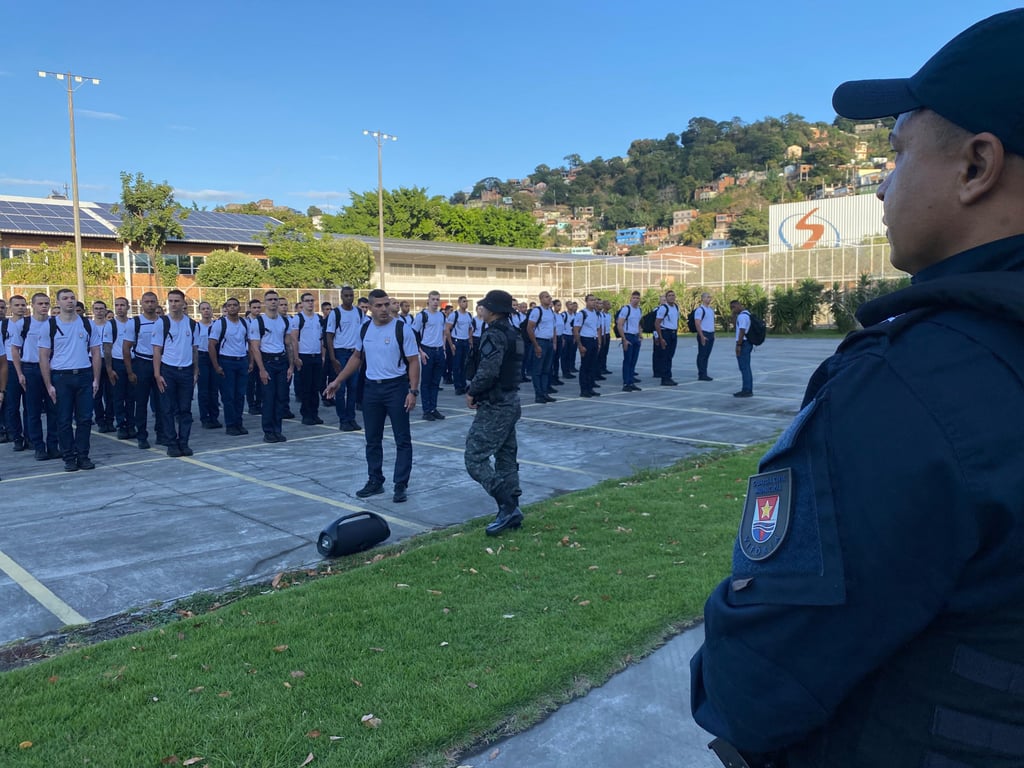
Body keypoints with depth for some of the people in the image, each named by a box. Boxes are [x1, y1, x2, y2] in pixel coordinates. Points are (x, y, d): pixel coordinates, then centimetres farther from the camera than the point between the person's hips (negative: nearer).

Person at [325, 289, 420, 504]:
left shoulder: (402, 329, -10)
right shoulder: (365, 329, 6)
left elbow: (413, 362, -10)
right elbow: (357, 357, 18)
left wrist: (413, 391, -18)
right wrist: (338, 381, 15)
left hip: (396, 387, -5)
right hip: (371, 387, 5)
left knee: (402, 439, 0)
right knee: (372, 439, 12)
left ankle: (401, 485, 8)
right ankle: (375, 481, 24)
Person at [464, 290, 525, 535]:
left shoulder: (494, 335, -17)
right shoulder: (512, 333, 12)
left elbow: (487, 372, -27)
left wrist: (472, 392, -9)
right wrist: (477, 391, 8)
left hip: (494, 406, -10)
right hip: (510, 402, 10)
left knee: (475, 459, -7)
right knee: (506, 460, 13)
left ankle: (508, 508, -9)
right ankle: (511, 512, 19)